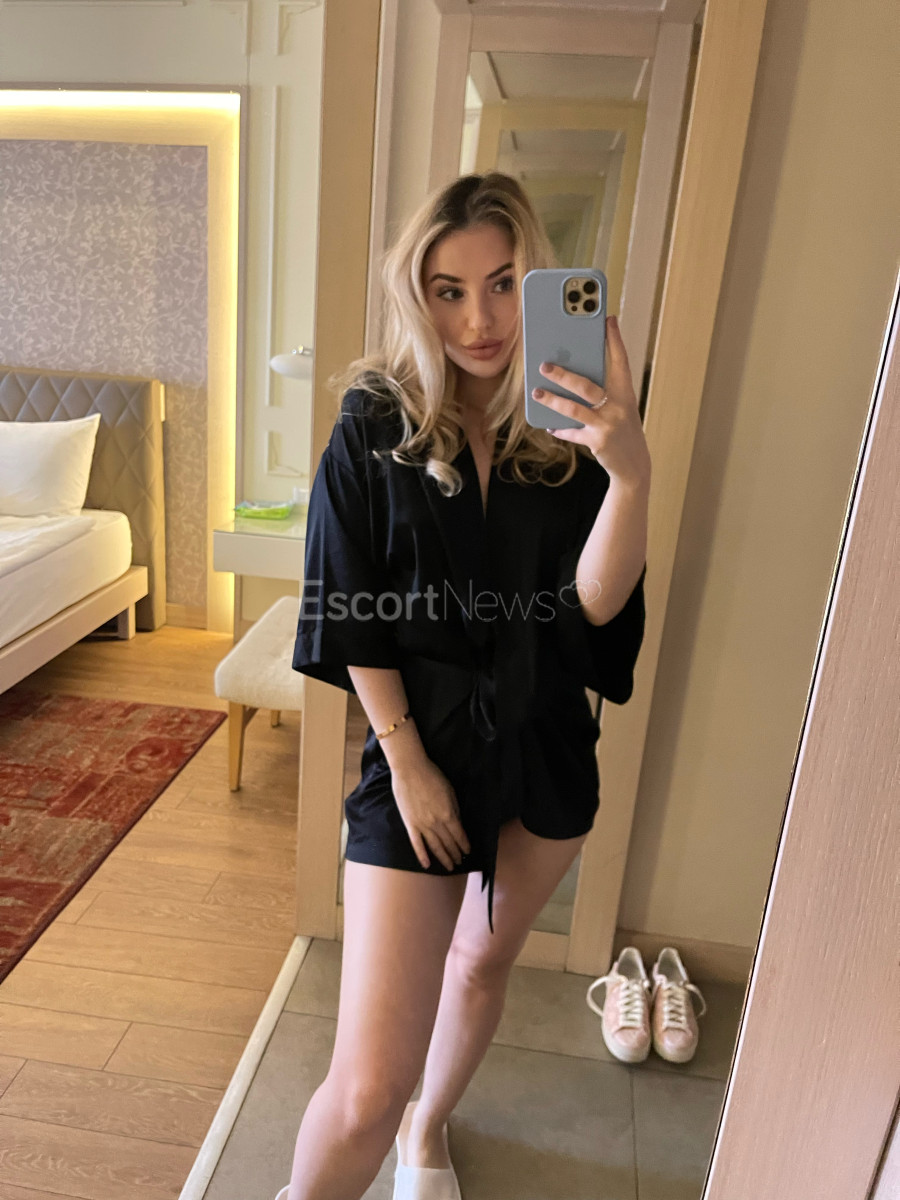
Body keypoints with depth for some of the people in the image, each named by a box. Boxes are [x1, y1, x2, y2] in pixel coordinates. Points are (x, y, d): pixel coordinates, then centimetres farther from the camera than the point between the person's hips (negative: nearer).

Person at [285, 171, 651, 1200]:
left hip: (547, 748, 4)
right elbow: (353, 619, -8)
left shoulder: (571, 429, -5)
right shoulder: (376, 426, -9)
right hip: (422, 746, -3)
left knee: (485, 963, 26)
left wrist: (630, 474, -33)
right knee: (366, 1090, -6)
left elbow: (595, 603, -16)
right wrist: (407, 763, -10)